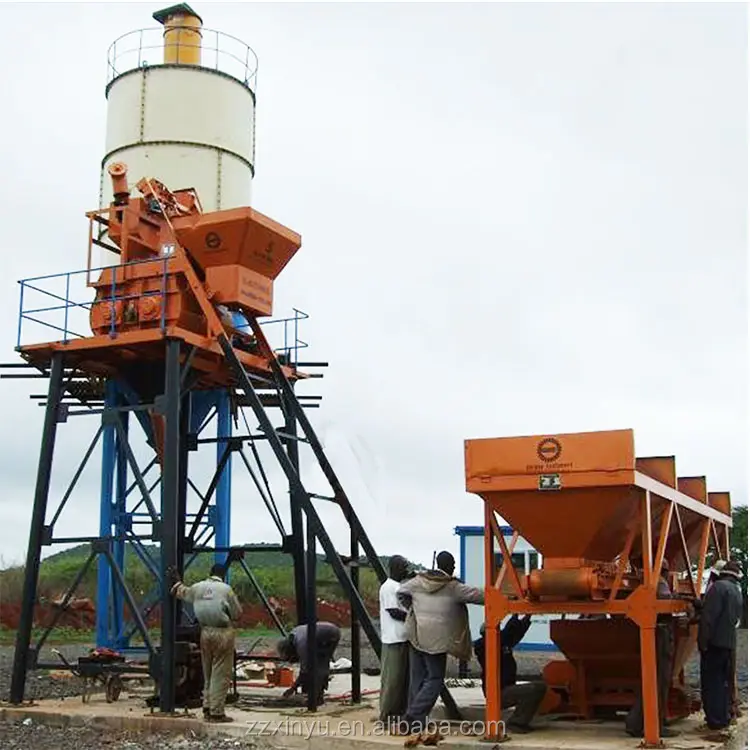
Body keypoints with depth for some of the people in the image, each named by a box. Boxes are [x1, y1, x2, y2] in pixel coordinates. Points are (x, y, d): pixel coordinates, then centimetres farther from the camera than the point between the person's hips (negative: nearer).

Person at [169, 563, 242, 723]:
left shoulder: (198, 587, 5)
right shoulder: (226, 589, -9)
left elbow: (182, 592, 25)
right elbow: (237, 613, -4)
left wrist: (177, 582, 42)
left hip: (205, 632, 6)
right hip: (223, 633, -6)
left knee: (208, 674, 18)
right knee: (221, 675, -1)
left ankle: (207, 708, 21)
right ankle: (217, 712, 0)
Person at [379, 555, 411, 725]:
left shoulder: (402, 586, 17)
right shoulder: (388, 587, -11)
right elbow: (394, 612, -16)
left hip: (405, 638, 9)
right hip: (394, 640, -9)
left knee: (405, 677, 12)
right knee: (392, 679, -5)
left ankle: (400, 712, 19)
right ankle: (387, 716, 0)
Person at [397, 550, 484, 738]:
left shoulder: (419, 581, 8)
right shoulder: (453, 587, -6)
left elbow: (401, 591, 20)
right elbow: (476, 595, 0)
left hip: (416, 636, 6)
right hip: (436, 639, -6)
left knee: (417, 679, 12)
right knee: (435, 679, 2)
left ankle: (415, 722, 14)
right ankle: (413, 717, -9)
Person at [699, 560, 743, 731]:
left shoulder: (719, 587, -12)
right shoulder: (737, 592, 14)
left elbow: (709, 616, -19)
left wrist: (703, 641, -17)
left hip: (715, 642, -8)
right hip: (730, 642, 8)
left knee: (711, 681, -3)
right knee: (725, 681, 16)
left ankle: (715, 719, -3)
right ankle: (725, 716, 21)